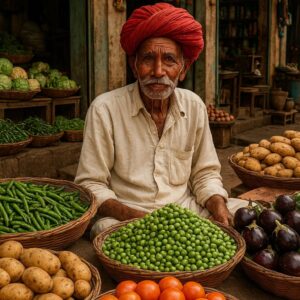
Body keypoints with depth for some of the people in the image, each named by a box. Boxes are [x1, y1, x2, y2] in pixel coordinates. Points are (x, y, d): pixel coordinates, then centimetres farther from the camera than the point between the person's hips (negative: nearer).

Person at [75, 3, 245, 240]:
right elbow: (91, 185, -8)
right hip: (124, 218, -3)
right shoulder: (105, 109, -10)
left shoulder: (194, 107, 3)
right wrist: (136, 217, -24)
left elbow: (205, 174, 11)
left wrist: (218, 206, -10)